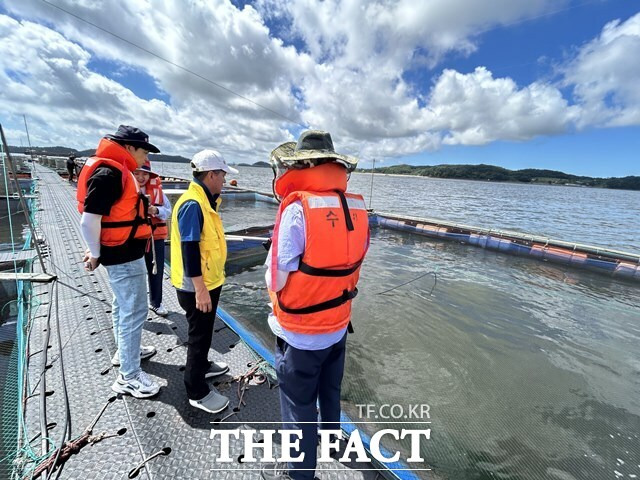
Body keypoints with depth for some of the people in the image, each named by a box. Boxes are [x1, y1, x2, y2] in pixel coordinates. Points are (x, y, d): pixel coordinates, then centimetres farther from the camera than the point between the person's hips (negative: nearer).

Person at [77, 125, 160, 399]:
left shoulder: (117, 171, 13)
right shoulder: (109, 173, -19)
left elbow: (118, 212, 16)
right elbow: (89, 219, -24)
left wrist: (96, 249, 19)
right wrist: (95, 254, -11)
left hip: (125, 252, 11)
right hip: (124, 256, -11)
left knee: (123, 305, 23)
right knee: (134, 311, -2)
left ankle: (124, 351, 43)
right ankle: (129, 377, 12)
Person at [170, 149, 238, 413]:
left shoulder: (204, 201, 8)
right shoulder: (192, 204, -23)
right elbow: (189, 250, -25)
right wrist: (200, 289, -23)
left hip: (209, 281, 10)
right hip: (198, 286, -9)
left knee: (204, 331, 26)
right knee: (199, 334, 6)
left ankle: (202, 365, 48)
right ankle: (197, 392, 25)